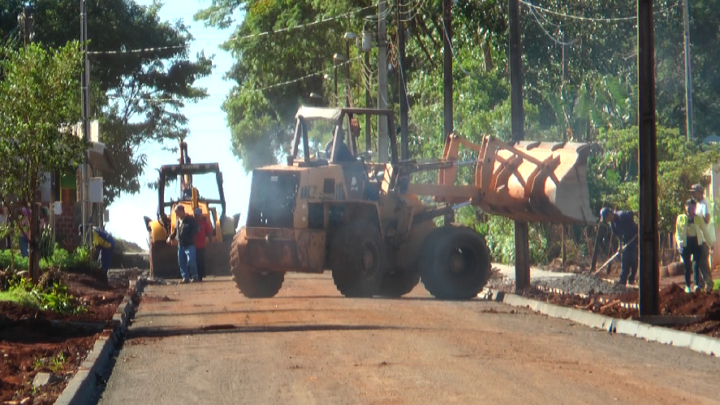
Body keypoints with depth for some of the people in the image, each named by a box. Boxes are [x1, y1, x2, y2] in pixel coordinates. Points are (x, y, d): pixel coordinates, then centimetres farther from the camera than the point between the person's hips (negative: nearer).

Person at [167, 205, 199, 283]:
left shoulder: (190, 220, -7)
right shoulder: (178, 221, 13)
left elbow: (194, 230, -11)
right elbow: (175, 231, 22)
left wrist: (189, 238, -20)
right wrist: (170, 237, 7)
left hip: (189, 244, -7)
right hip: (180, 245, 7)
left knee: (190, 261, -15)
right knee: (181, 262, 5)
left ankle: (194, 276, -1)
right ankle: (185, 277, 11)